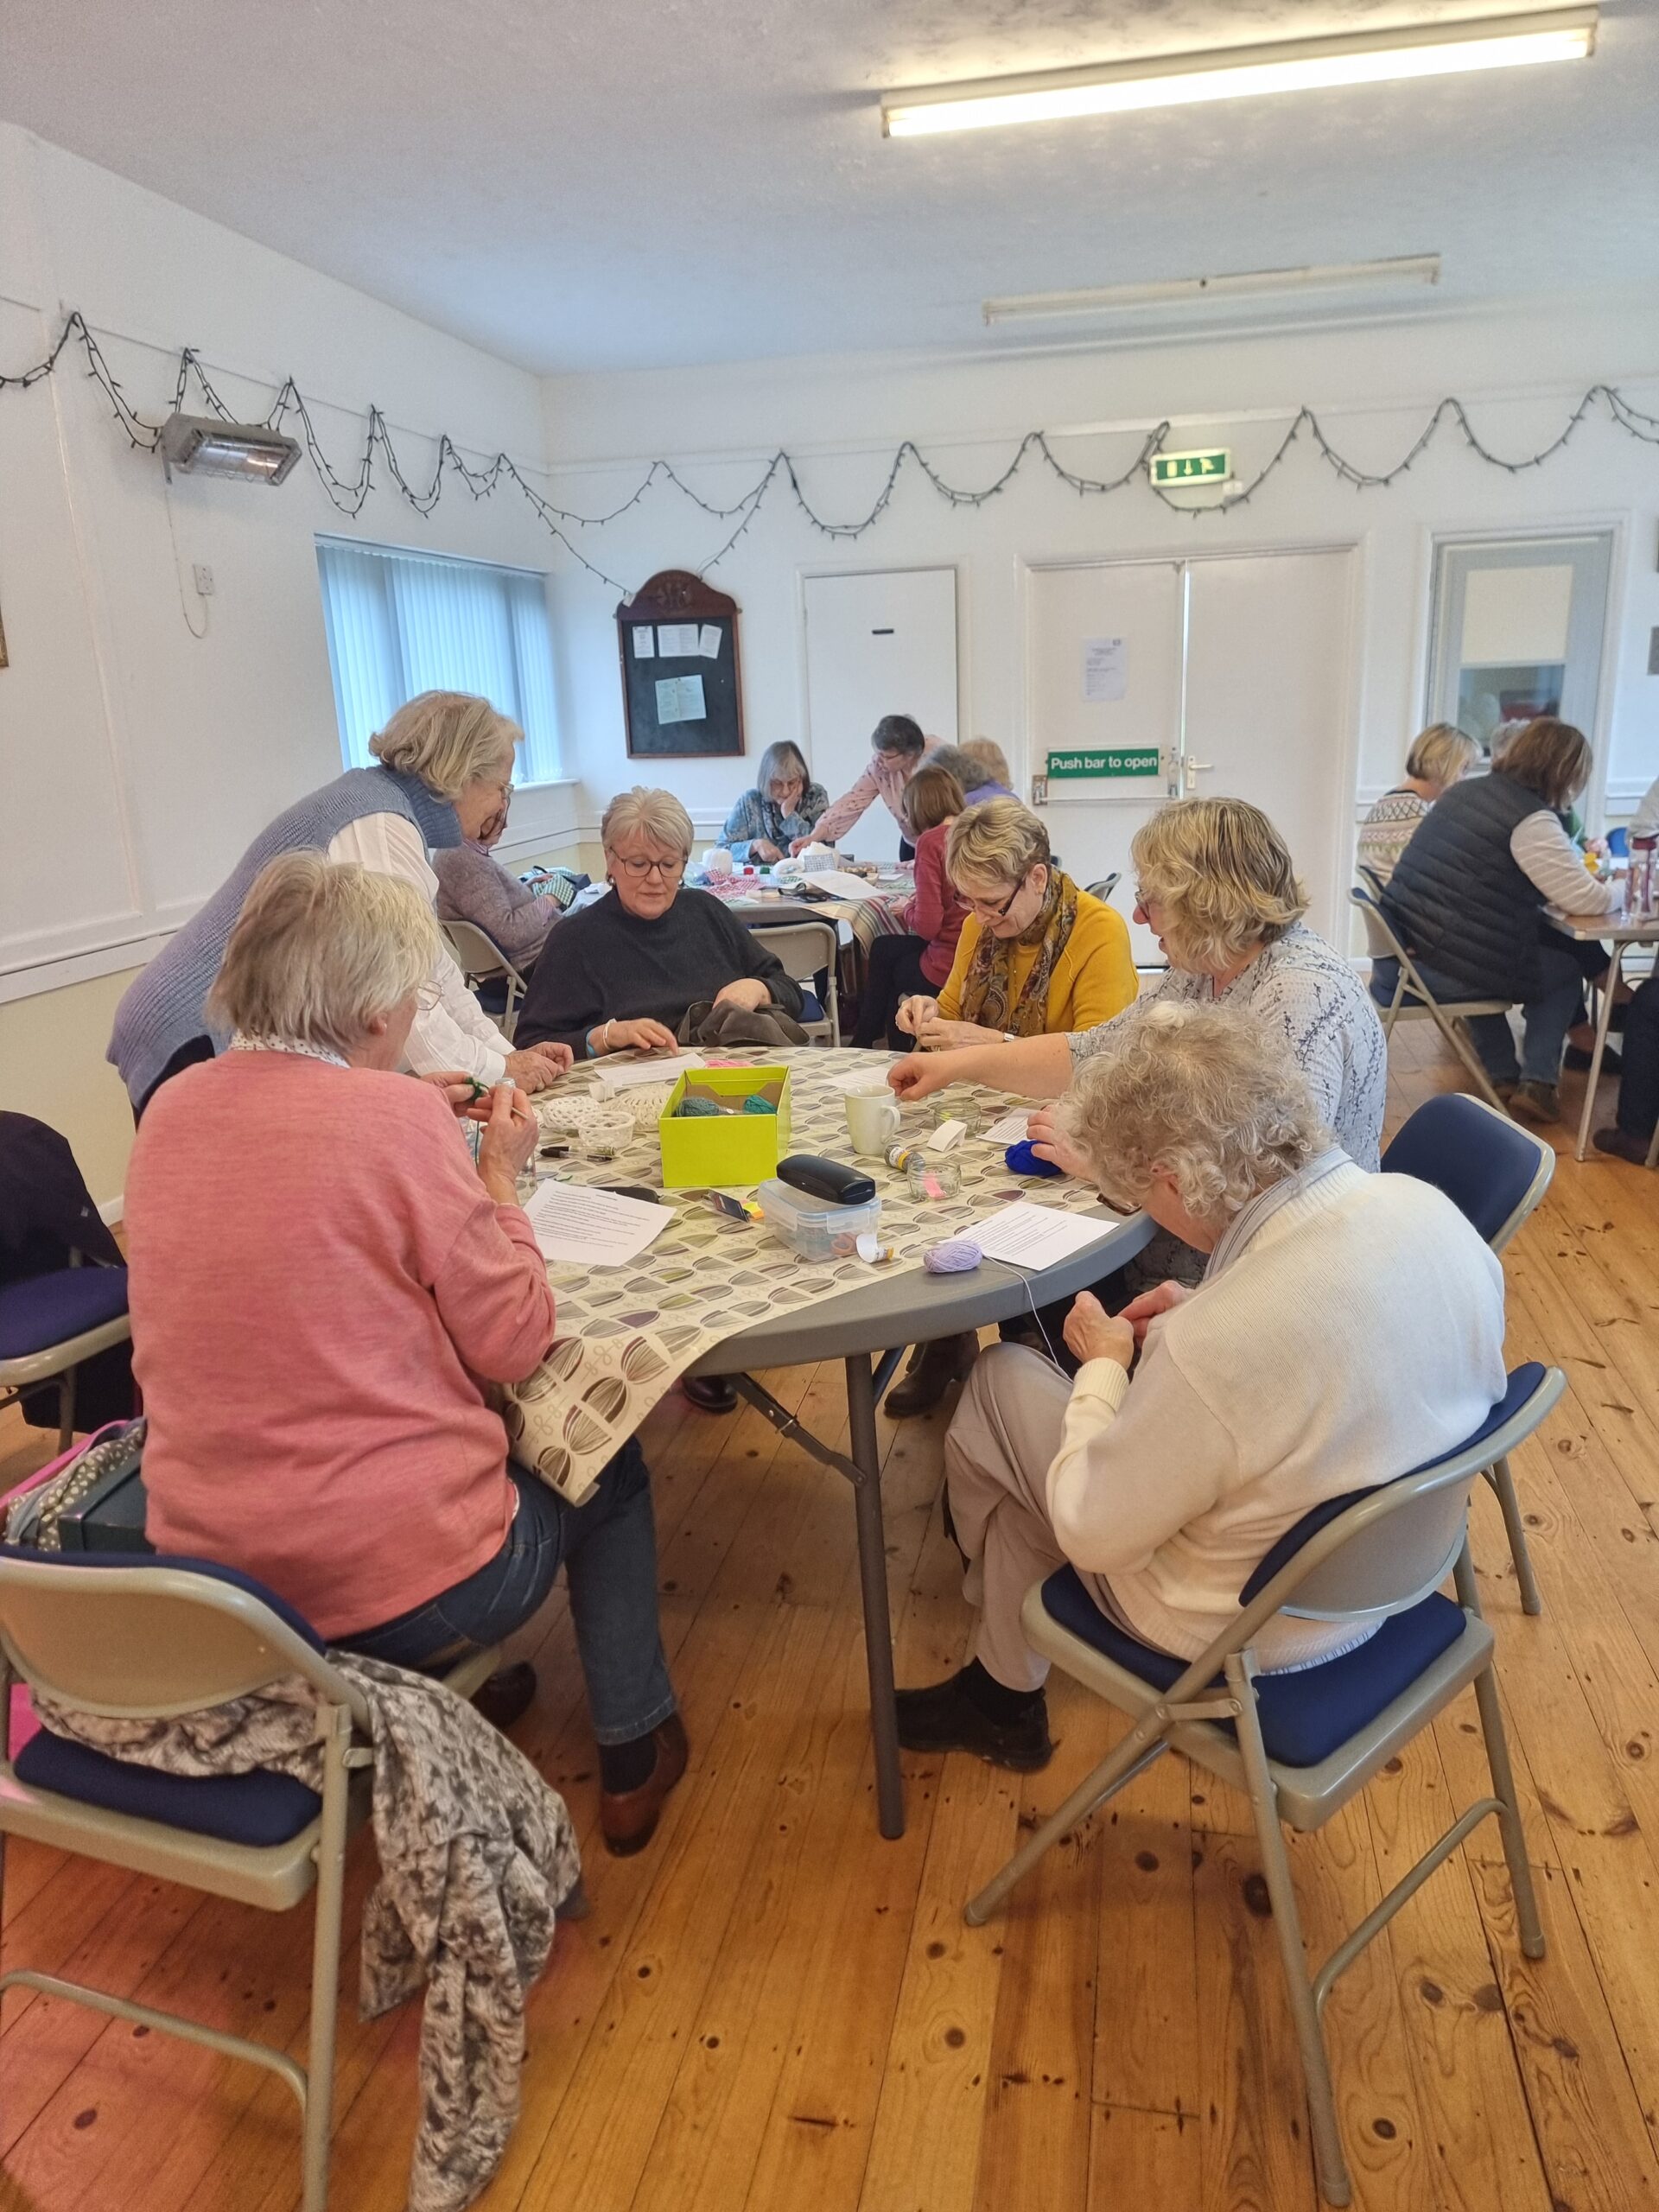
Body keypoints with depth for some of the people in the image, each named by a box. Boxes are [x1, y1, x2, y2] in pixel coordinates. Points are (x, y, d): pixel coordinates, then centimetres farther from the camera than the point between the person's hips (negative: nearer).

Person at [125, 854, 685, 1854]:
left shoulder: (171, 1109, -1)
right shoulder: (394, 1115, -20)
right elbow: (516, 1344, -14)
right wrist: (501, 1175, -2)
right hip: (399, 1594, -6)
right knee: (607, 1466, 23)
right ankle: (633, 1754, 34)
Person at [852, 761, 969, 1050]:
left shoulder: (931, 841, -14)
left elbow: (927, 925, -18)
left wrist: (908, 909, 3)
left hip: (947, 970, -6)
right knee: (884, 948, 28)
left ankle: (864, 1043, 43)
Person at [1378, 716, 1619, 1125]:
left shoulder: (1467, 790, 13)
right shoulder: (1531, 820, -13)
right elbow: (1586, 901, -12)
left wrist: (1576, 861, 22)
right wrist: (1621, 888, 10)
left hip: (1406, 948, 8)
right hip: (1448, 969, -8)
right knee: (1567, 967, 19)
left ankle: (1504, 1076, 36)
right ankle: (1537, 1083, 17)